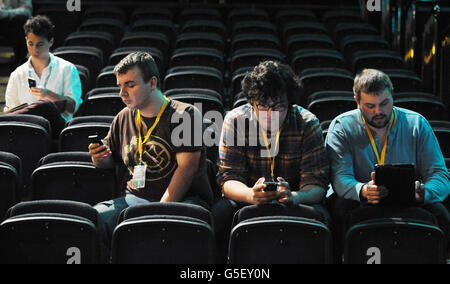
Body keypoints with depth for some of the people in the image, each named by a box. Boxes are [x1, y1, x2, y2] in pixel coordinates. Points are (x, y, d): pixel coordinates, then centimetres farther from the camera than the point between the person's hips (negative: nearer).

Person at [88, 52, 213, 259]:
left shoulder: (185, 115, -3)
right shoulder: (124, 118, 15)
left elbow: (186, 168, -12)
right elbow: (109, 160, 27)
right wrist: (99, 159, 0)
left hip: (182, 198, -5)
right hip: (135, 197, 5)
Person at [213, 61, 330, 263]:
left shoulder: (307, 124, -9)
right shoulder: (235, 120, -9)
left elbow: (316, 185, -14)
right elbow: (228, 179, -12)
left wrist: (295, 197, -39)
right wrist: (250, 195, -37)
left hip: (293, 204, 0)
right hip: (247, 201, 0)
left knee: (317, 215, -31)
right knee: (221, 213, -31)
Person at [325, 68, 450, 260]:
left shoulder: (417, 124, 4)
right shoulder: (341, 127, 0)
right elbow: (340, 178, -13)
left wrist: (422, 192, -27)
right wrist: (362, 191, -38)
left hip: (408, 206, 1)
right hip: (360, 205, -1)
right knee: (341, 207, -33)